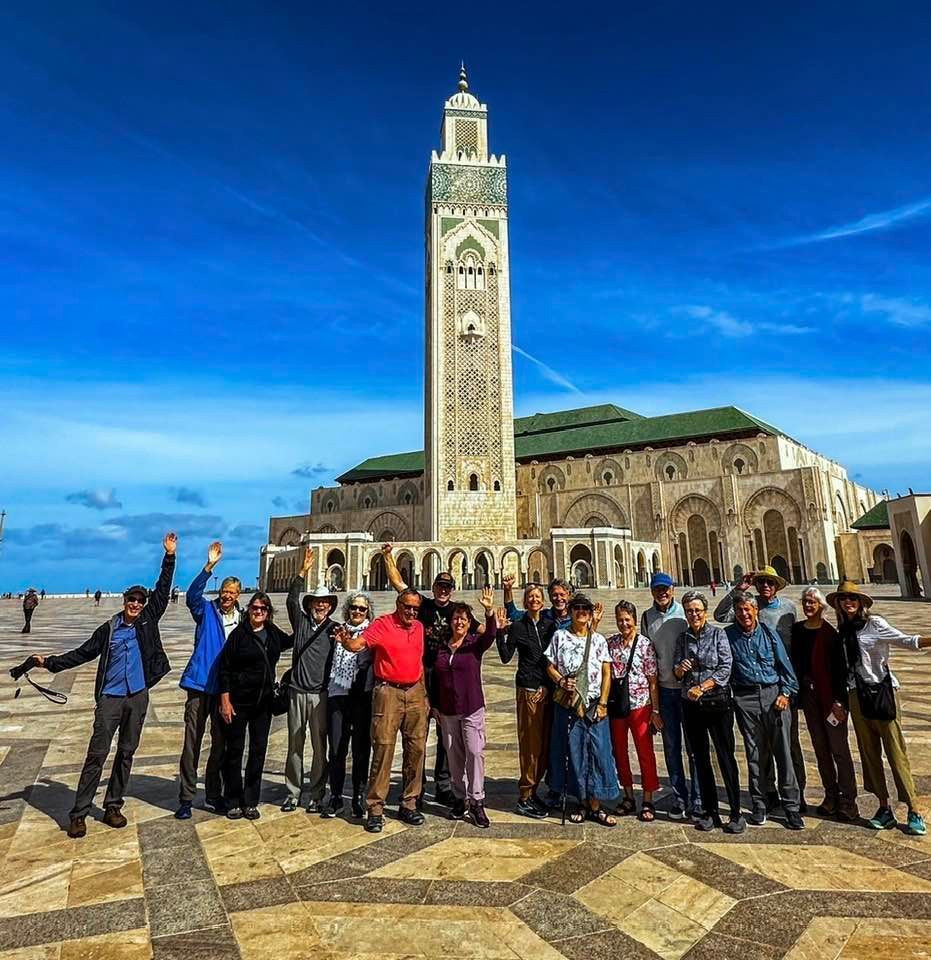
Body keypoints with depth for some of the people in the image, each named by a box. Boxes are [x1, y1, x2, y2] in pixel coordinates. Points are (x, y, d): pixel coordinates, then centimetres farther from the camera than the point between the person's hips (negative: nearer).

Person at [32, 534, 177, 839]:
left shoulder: (148, 620, 3)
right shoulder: (108, 629, 2)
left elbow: (163, 589, -1)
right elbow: (84, 653, 9)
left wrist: (169, 556, -6)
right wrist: (51, 662, -1)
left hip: (139, 696, 2)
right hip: (110, 696, -2)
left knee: (127, 752, 10)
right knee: (97, 753, -3)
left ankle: (112, 806, 22)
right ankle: (79, 813, 6)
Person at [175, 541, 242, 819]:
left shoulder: (242, 620, 6)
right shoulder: (207, 611, -3)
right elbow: (192, 595, -25)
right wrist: (209, 566, -37)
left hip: (226, 689, 4)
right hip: (200, 684, -3)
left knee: (221, 744, 12)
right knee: (192, 743, 0)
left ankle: (213, 794, 26)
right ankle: (185, 798, 12)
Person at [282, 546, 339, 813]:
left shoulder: (335, 628, 3)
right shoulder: (301, 621, 7)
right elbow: (292, 599, -4)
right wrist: (304, 571, -13)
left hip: (321, 694, -1)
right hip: (297, 691, 2)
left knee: (320, 747, 5)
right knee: (294, 745, 9)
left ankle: (316, 795, 17)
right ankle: (292, 793, 22)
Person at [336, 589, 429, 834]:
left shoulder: (418, 627, 9)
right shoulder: (383, 624, -7)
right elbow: (358, 644, -21)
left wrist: (424, 694, 15)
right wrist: (346, 641, -44)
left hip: (415, 692, 5)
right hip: (388, 692, -5)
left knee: (416, 748, 8)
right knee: (383, 747, -5)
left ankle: (409, 804, 21)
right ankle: (375, 809, 6)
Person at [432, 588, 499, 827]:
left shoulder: (475, 643, -3)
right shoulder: (441, 646, 5)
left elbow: (490, 634, -25)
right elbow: (435, 677, 11)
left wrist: (489, 611, -42)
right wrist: (435, 705, 10)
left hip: (472, 708, -3)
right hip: (447, 711, 3)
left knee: (475, 752, -8)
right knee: (454, 755, 10)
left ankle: (476, 801, 2)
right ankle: (459, 798, 23)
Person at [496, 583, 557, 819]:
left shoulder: (551, 624, 10)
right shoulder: (517, 626, -1)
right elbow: (505, 657, -3)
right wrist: (500, 632, -13)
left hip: (550, 689, 4)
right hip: (529, 689, -4)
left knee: (545, 742, 9)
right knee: (530, 742, -3)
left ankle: (533, 791, 23)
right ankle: (524, 797, 8)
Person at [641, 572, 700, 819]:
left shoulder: (685, 611, -4)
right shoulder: (647, 617, 5)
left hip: (688, 687, -3)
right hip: (664, 689, 3)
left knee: (694, 745, 3)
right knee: (671, 746, 10)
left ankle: (697, 800, 14)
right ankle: (679, 798, 21)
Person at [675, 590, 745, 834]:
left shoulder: (718, 634, -4)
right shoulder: (682, 637, 6)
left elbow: (725, 668, -10)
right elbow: (677, 672, 8)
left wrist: (702, 687, -17)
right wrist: (681, 668, -14)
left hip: (718, 702, -3)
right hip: (691, 705, 4)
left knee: (726, 757, 0)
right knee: (701, 758, 10)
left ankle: (736, 813, 10)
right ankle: (709, 811, 20)